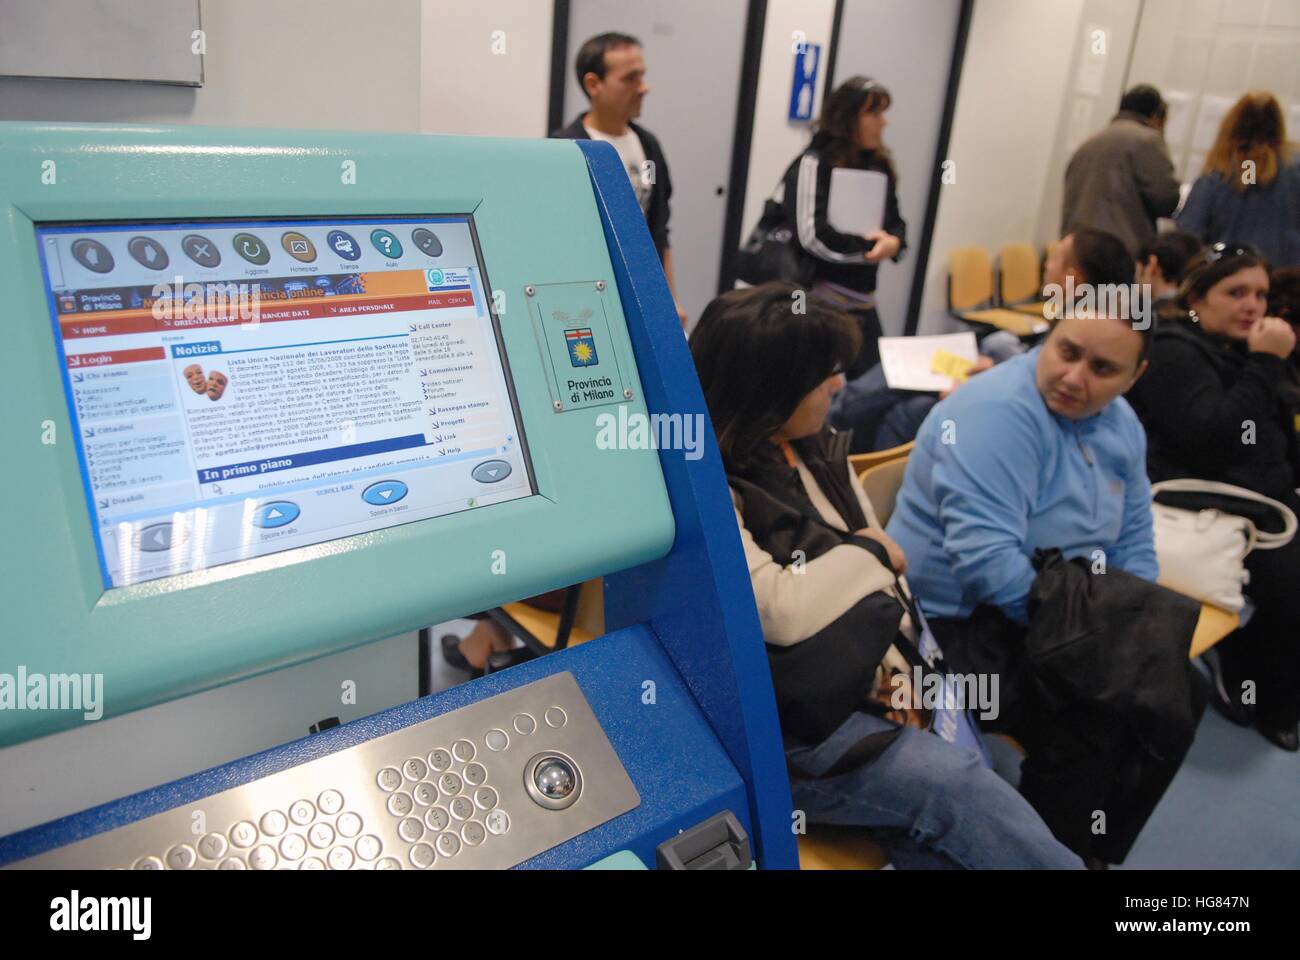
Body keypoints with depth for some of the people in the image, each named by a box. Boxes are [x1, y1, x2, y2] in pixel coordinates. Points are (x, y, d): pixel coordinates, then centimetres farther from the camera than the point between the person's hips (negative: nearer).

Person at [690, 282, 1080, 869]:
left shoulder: (815, 448, 8)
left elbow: (884, 561, 9)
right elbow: (780, 612, -28)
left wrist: (895, 658, -8)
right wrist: (866, 551, -11)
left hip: (872, 681, 7)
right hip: (787, 723, -7)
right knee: (958, 787, -22)